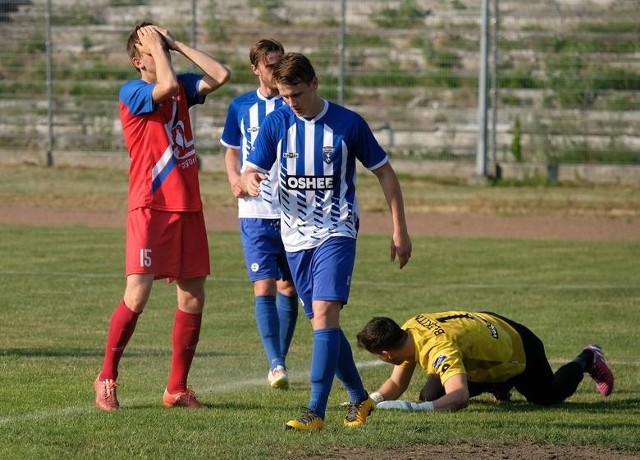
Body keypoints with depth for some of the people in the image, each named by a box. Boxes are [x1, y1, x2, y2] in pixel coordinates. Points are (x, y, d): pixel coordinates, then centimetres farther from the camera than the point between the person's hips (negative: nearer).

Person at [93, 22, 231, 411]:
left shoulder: (183, 88, 12)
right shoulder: (132, 92, -6)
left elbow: (221, 75, -1)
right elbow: (166, 86, -25)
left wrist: (177, 44, 1)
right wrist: (156, 43, -11)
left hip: (188, 207, 6)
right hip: (150, 207, -6)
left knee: (193, 298, 4)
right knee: (137, 295, -13)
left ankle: (177, 388, 12)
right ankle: (106, 378, 3)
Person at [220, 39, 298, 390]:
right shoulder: (241, 107, 6)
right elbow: (231, 150, 18)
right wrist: (234, 178, -2)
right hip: (255, 212, 0)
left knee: (288, 288, 6)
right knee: (263, 288, -12)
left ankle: (279, 362, 18)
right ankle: (276, 364, -17)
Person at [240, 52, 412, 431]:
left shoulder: (348, 124, -5)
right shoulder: (276, 123, 1)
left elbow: (385, 172, 4)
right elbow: (250, 173, 0)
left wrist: (400, 230, 2)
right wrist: (250, 182, -26)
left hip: (336, 233, -4)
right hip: (296, 237, 4)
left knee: (324, 314, -20)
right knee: (324, 323, 9)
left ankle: (316, 411, -25)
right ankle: (359, 397, 28)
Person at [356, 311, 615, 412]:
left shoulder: (438, 348, -44)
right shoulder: (409, 331, -21)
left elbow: (460, 397, -57)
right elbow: (396, 384, -10)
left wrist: (414, 408, -66)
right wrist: (374, 399, -31)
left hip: (518, 347, -7)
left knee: (550, 396, 17)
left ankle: (587, 360, 47)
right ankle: (499, 386, 25)